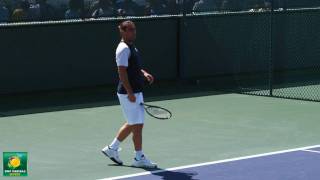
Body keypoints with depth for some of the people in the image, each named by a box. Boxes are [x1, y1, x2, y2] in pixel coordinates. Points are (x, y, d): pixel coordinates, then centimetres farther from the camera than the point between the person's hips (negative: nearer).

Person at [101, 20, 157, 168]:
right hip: (128, 93, -10)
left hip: (135, 92, 10)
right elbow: (122, 72, -21)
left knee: (132, 124, 17)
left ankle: (112, 148, 28)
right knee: (137, 125, -3)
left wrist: (144, 73, 8)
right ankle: (139, 158, 5)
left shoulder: (132, 47, 15)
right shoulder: (123, 49, -16)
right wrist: (130, 93, -24)